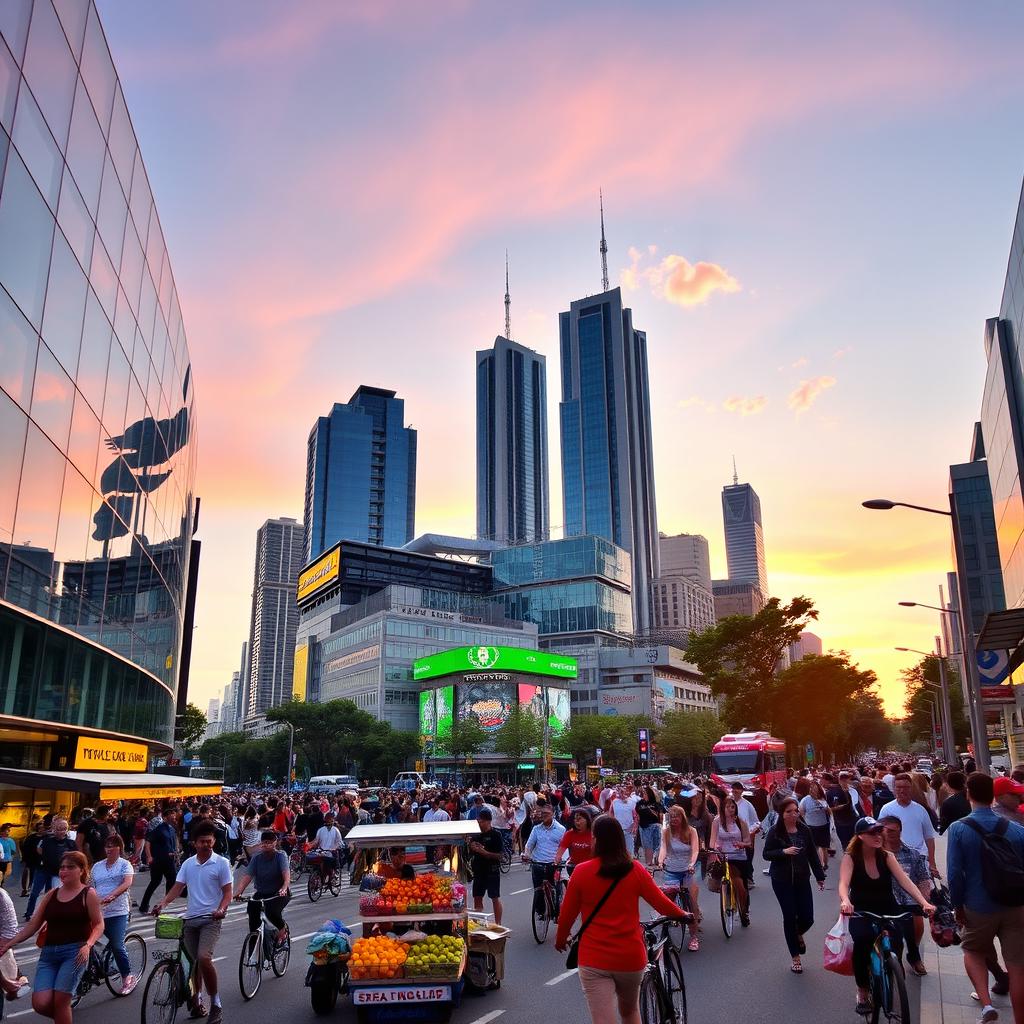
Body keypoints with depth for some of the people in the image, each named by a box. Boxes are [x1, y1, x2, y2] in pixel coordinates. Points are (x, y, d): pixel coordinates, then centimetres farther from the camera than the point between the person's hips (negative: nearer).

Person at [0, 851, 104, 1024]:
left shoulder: (88, 894, 0)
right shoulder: (52, 894, 13)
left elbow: (98, 925, -2)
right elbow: (33, 925, 13)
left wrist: (87, 945, -19)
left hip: (74, 952, -4)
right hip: (48, 953, 4)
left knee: (60, 1001, -13)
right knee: (40, 1004, -10)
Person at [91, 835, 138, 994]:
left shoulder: (124, 864, 1)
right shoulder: (97, 866, 15)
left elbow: (127, 883, -16)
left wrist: (111, 896, -30)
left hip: (118, 912, -5)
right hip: (98, 912, 5)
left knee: (117, 946, -8)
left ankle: (128, 977, 8)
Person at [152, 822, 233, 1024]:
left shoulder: (221, 863, -5)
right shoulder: (188, 864, 8)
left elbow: (227, 893, -5)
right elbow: (177, 888, 4)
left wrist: (221, 909, -23)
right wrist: (162, 903, -13)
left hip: (210, 919, -5)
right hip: (190, 918, 5)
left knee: (204, 958, -20)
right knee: (194, 961, 13)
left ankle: (216, 1005, -7)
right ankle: (197, 1001, 31)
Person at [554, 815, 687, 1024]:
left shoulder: (582, 872, -8)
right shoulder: (635, 869, -5)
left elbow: (567, 914, 1)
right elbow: (660, 902, 5)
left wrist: (560, 939, 21)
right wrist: (682, 915, 25)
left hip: (594, 959, -2)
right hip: (630, 956, 2)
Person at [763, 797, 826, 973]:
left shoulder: (805, 830, -1)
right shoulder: (775, 832, -9)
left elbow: (813, 854, 6)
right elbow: (766, 854, -7)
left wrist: (820, 876, 4)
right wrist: (783, 851, -23)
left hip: (802, 879, 3)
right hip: (782, 881, -2)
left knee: (807, 918, 0)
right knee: (790, 917, -1)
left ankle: (798, 934, 37)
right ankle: (796, 957, 16)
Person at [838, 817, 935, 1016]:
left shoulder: (887, 857, -6)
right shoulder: (850, 857, -13)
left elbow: (905, 881, -18)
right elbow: (843, 883, -28)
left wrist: (924, 902, -35)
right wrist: (845, 902, -51)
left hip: (887, 910, 2)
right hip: (861, 912, -2)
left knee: (896, 940, -26)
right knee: (862, 939, -32)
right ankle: (862, 991, -10)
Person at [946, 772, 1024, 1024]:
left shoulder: (958, 828, -12)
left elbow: (954, 873, -13)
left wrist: (957, 906, 1)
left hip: (979, 908, -1)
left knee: (973, 951, 21)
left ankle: (986, 1003, 3)